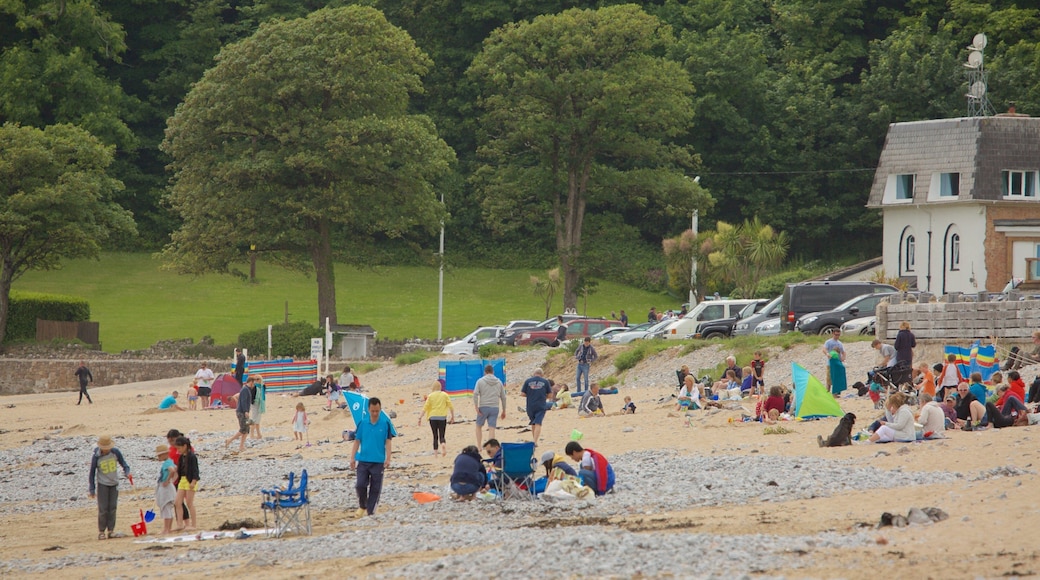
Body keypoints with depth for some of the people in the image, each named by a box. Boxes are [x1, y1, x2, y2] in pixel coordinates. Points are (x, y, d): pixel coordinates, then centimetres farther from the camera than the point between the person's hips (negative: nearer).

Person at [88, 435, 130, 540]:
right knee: (103, 509, -5)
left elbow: (123, 463, 6)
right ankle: (101, 531, 1)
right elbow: (92, 473, -6)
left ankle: (111, 530, 10)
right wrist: (92, 490, -6)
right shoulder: (96, 456, -13)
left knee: (112, 508, 3)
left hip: (114, 484, 3)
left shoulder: (115, 452, -8)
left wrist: (127, 472, -15)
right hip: (102, 484, -3)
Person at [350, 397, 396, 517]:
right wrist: (352, 458, 5)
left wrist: (388, 459, -11)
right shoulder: (363, 424, 4)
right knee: (360, 485, -7)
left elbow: (389, 442, -2)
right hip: (363, 461, 1)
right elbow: (357, 441, 9)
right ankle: (362, 506, 18)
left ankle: (370, 512, 10)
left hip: (378, 461, -1)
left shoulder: (386, 423, -2)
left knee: (375, 488, 1)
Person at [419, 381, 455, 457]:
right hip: (442, 417, 0)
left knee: (435, 436, 11)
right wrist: (453, 416, 10)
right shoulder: (445, 395, 3)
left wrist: (420, 418, 0)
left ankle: (435, 452, 8)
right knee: (441, 436, 3)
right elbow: (451, 406, 1)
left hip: (433, 417, 0)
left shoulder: (430, 396, 1)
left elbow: (425, 408, -2)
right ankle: (443, 445, -28)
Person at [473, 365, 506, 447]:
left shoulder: (480, 381, 1)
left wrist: (476, 407, -11)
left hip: (483, 407, -2)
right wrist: (504, 411, 20)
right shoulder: (499, 382, 10)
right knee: (492, 429, 0)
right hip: (495, 408, 2)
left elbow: (475, 394, -11)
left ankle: (479, 446, 14)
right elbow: (503, 397, 13)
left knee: (479, 426, 16)